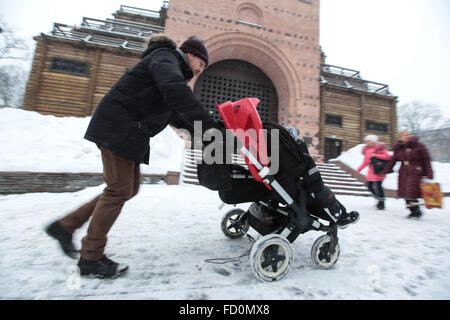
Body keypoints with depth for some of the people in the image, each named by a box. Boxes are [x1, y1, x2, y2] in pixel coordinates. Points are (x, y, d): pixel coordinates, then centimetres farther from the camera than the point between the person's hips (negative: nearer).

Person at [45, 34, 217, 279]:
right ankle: (90, 258, 8)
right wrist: (208, 126, -30)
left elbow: (174, 114, 24)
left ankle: (65, 226, 20)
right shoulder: (166, 56, -5)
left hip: (131, 133, 10)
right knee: (119, 190, -8)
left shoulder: (174, 71, 25)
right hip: (117, 127, -10)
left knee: (129, 189, 8)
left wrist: (198, 129, 12)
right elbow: (175, 90, -29)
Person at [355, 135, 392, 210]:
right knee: (369, 186, 6)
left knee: (378, 186, -7)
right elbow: (365, 162, 16)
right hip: (371, 171, 7)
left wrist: (376, 155, -23)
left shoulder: (380, 148, -7)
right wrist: (359, 169, 9)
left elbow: (388, 157, -16)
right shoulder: (367, 150, 12)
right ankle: (378, 198, 26)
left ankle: (381, 203, 6)